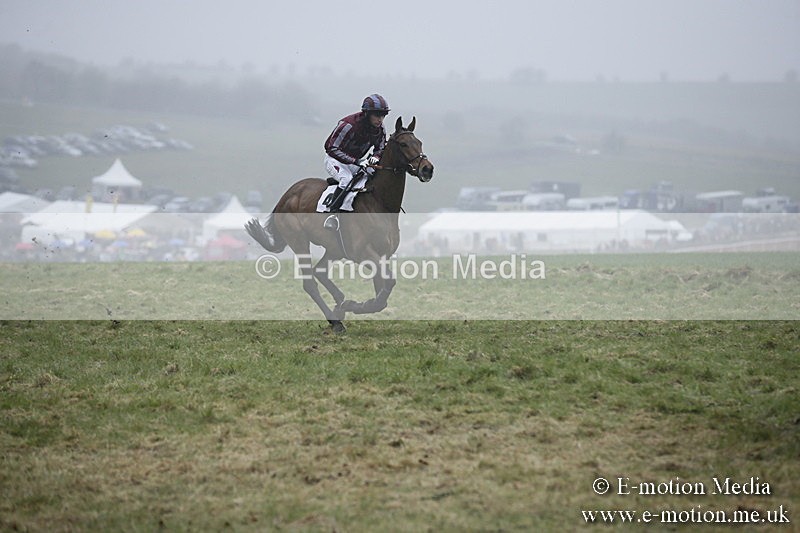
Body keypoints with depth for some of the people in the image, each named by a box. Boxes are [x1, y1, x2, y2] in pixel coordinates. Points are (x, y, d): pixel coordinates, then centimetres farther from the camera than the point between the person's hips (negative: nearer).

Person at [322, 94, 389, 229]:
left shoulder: (379, 129, -7)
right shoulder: (349, 125, -28)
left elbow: (381, 148, 9)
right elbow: (332, 149, -27)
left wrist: (376, 157, -18)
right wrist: (356, 162, -35)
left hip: (356, 161, 7)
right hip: (334, 160, -7)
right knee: (347, 179, -35)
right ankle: (332, 213, -33)